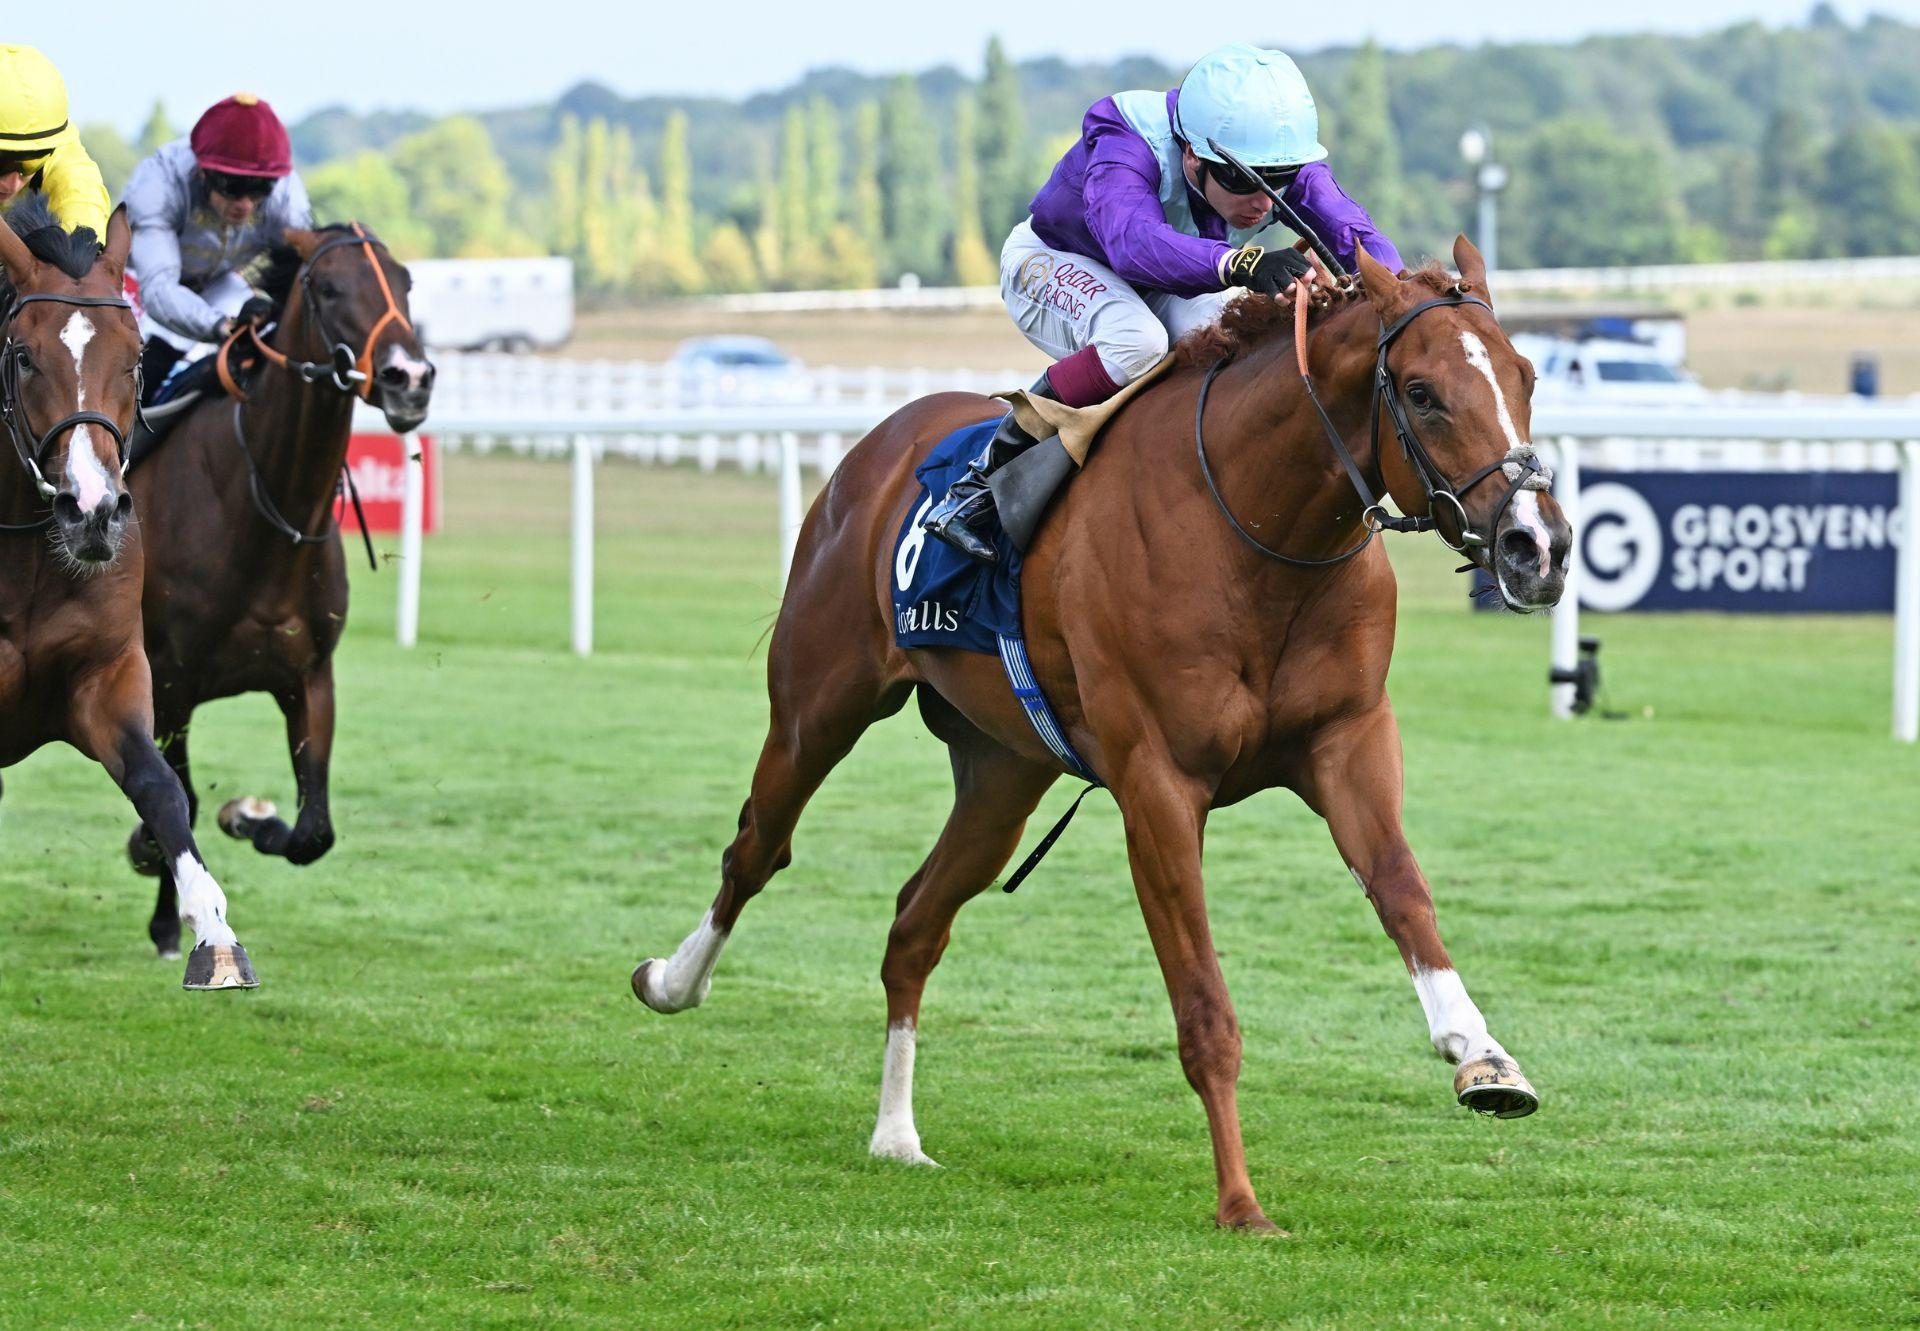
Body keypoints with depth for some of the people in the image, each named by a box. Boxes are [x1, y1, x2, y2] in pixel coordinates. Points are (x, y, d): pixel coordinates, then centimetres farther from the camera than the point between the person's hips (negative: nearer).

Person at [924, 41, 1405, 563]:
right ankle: (985, 479, -25)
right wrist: (1241, 264, -78)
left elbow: (1358, 234, -34)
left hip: (1172, 292, 5)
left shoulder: (1286, 162, -24)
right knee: (1136, 342, -38)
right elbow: (1132, 240, -59)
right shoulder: (1126, 148, -40)